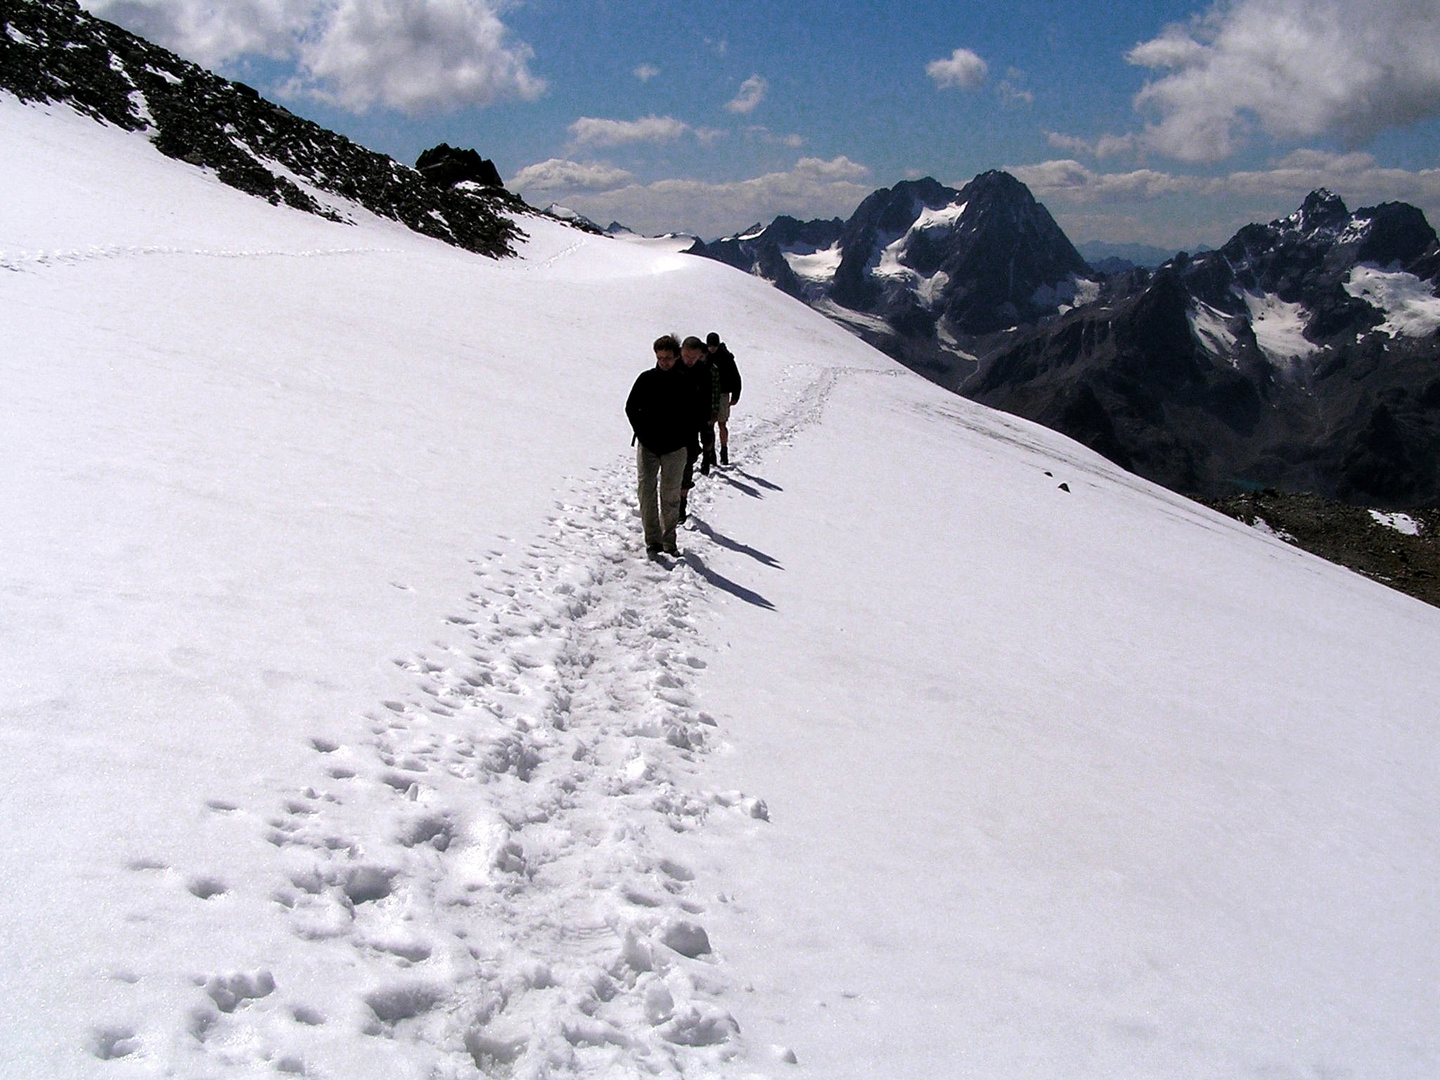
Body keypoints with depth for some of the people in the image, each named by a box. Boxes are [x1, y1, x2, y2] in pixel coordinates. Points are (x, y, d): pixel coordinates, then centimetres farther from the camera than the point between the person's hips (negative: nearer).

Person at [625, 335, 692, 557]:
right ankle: (652, 540, 3)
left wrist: (686, 443, -3)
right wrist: (642, 433, -3)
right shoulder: (646, 379, 1)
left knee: (671, 497, 4)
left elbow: (693, 416, 6)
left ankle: (669, 541, 14)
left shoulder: (686, 384, 1)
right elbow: (631, 407, 8)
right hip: (648, 447, 1)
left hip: (674, 448, 0)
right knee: (647, 493, -3)